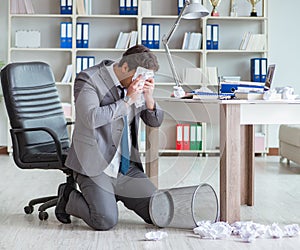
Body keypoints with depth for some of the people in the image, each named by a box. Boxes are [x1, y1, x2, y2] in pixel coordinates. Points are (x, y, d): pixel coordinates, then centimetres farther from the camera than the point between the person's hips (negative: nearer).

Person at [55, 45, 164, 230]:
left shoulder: (136, 83, 6)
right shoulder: (88, 79, -12)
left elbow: (155, 121, 11)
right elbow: (91, 118, -27)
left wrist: (149, 98, -9)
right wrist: (127, 101, -22)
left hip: (127, 167, 7)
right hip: (95, 166, -6)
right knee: (106, 221, -22)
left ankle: (114, 194, 23)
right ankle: (68, 197, 8)